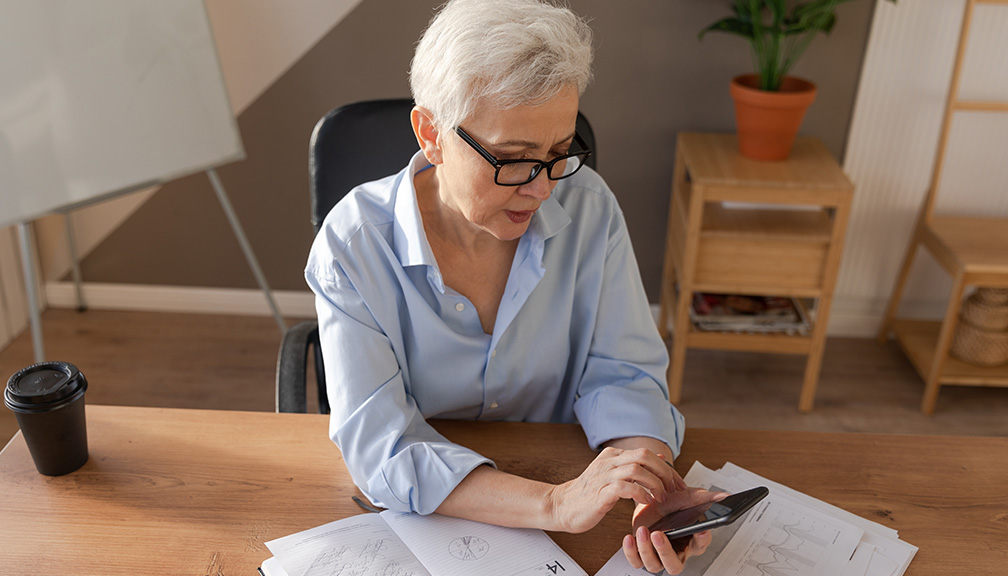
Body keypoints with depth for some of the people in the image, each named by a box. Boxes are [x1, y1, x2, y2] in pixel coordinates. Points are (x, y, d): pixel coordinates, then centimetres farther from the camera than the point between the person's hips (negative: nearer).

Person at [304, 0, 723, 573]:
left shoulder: (588, 209, -10)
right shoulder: (352, 246, -18)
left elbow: (620, 372, -5)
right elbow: (380, 449, -23)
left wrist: (653, 494, -25)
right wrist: (556, 504, -34)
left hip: (563, 477, 2)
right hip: (418, 518, -1)